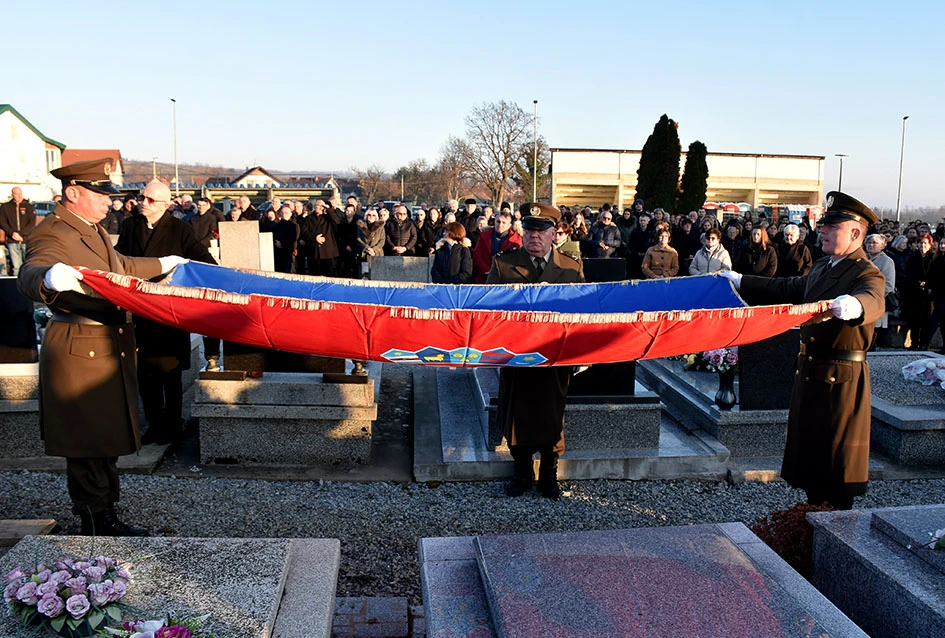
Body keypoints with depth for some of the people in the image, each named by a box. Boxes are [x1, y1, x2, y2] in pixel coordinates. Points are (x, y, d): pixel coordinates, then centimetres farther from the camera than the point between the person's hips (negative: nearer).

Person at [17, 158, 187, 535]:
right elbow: (29, 275, -34)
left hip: (110, 350, 10)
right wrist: (49, 276, -57)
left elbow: (120, 268, 33)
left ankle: (105, 517, 26)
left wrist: (161, 264, 45)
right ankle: (96, 525, 10)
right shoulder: (52, 234, -15)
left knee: (107, 440, 15)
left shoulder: (93, 230, 16)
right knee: (88, 446, -1)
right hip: (80, 355, -10)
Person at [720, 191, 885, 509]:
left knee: (837, 447, 1)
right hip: (810, 372, 8)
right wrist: (739, 281, 23)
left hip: (842, 377, -8)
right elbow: (786, 289, 22)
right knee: (807, 439, 17)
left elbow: (874, 302, -35)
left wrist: (852, 305, -59)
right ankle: (814, 506, 32)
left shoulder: (867, 274, -14)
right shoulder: (821, 268, 12)